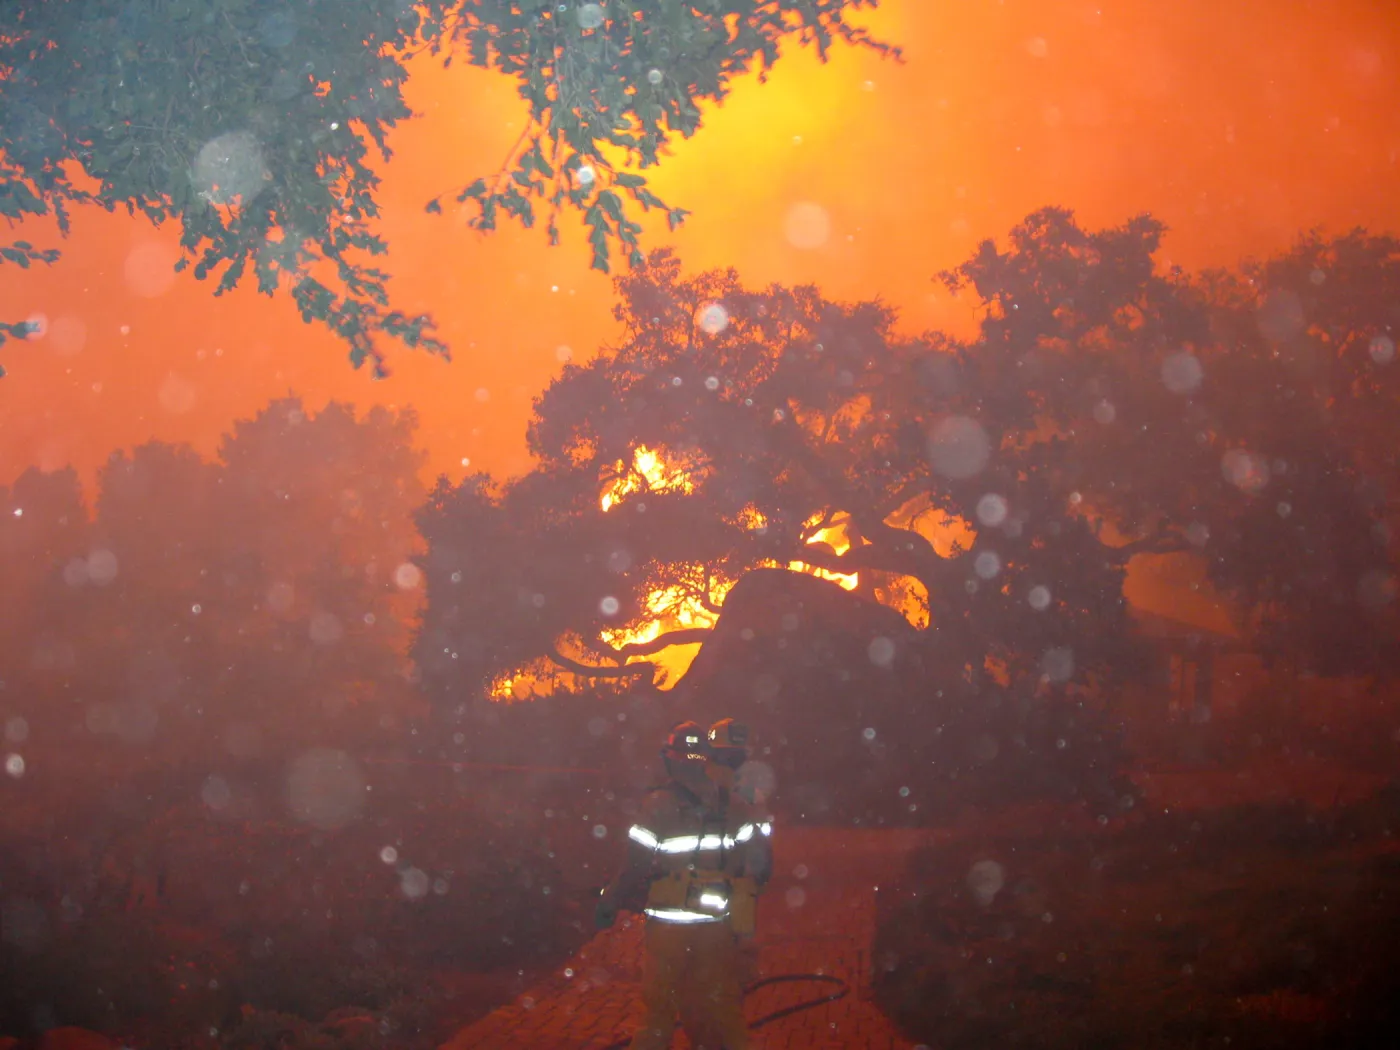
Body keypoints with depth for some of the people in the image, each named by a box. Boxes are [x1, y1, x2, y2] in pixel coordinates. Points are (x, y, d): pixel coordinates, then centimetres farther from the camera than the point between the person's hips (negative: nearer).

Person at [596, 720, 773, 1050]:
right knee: (723, 1003, 15)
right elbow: (761, 862, 2)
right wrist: (742, 895, 19)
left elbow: (636, 868, -12)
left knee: (660, 1003, 12)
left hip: (669, 926, -2)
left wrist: (609, 902, 2)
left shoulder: (658, 805, -12)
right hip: (720, 925, 3)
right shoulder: (734, 806, -1)